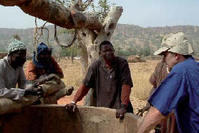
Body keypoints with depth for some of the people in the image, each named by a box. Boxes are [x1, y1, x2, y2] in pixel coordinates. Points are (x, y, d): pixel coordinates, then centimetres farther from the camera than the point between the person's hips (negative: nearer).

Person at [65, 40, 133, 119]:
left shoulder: (122, 64, -4)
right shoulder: (95, 66, 3)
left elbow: (126, 85, -11)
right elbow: (85, 85, 3)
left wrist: (123, 107, -19)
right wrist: (73, 102, -4)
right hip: (102, 109, 2)